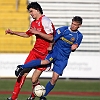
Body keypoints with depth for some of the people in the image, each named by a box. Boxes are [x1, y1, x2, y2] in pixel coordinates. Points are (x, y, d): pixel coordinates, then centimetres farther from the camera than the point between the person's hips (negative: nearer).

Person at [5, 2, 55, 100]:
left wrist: (37, 32, -21)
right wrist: (13, 32, 26)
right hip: (35, 51, 8)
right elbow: (27, 34, 30)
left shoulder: (45, 21, -15)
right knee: (23, 73, -2)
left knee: (34, 80, -5)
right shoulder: (34, 23, 13)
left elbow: (51, 38, -21)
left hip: (45, 55, -8)